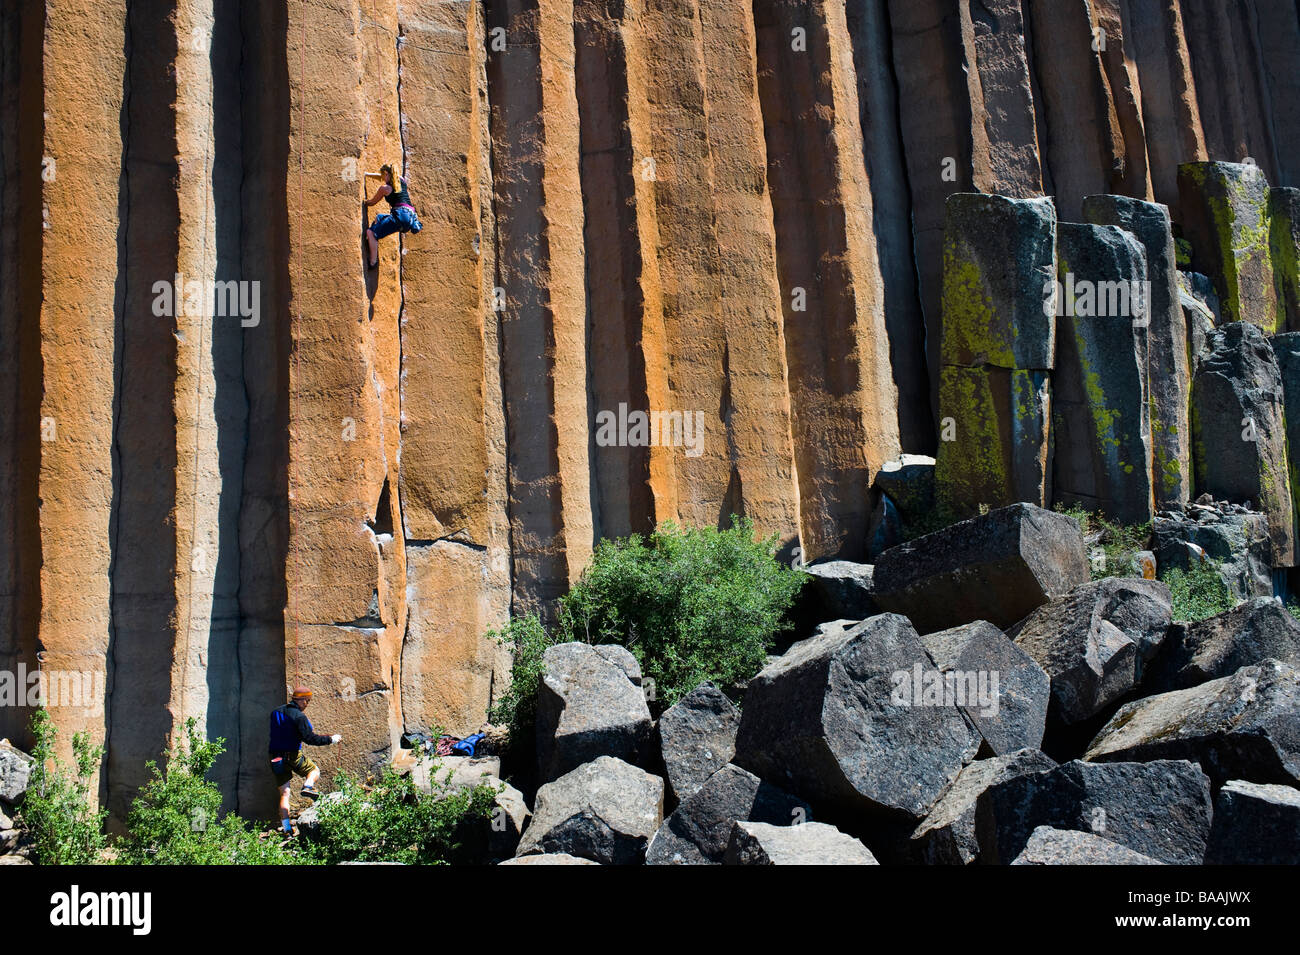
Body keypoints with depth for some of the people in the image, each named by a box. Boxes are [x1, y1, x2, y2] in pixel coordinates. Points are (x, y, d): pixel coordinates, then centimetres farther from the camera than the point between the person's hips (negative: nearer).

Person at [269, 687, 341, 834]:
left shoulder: (275, 712, 10)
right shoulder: (299, 716, -13)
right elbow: (310, 738, -17)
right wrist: (331, 739, -8)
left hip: (275, 757, 6)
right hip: (293, 755, -6)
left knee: (284, 793, 9)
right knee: (314, 771, 21)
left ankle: (286, 827, 2)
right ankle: (308, 786, -11)